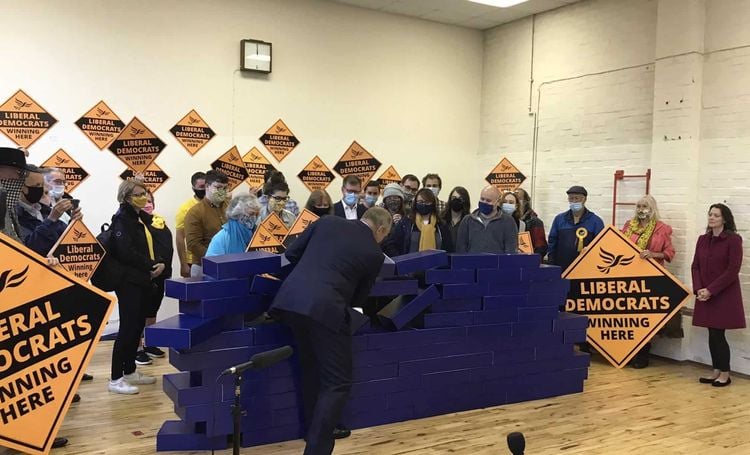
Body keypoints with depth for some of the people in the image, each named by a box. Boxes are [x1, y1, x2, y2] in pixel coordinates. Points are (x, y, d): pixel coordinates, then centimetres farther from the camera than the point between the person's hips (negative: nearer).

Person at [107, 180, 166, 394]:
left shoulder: (144, 218, 16)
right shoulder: (121, 219, -9)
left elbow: (152, 246, 16)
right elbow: (126, 252, -20)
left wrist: (160, 263, -3)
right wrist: (151, 266, -16)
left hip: (144, 279, 8)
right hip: (128, 280, -8)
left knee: (138, 325, 12)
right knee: (128, 327, -8)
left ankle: (130, 371, 23)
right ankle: (116, 379, -2)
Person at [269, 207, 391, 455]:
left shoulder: (327, 221, 16)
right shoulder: (374, 253, 8)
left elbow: (291, 254, 19)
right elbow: (358, 297, 17)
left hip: (291, 299, 6)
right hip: (325, 309, -6)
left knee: (311, 368, 26)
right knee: (337, 383, 7)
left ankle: (315, 429, 41)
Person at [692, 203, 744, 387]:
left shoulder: (733, 239, -9)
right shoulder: (702, 240, 10)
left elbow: (733, 270, -14)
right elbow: (696, 266, 9)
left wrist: (711, 290, -16)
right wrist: (698, 289, -6)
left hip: (724, 295, -5)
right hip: (705, 295, 5)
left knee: (718, 334, -3)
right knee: (712, 334, 9)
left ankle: (725, 374, 11)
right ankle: (716, 371, 19)